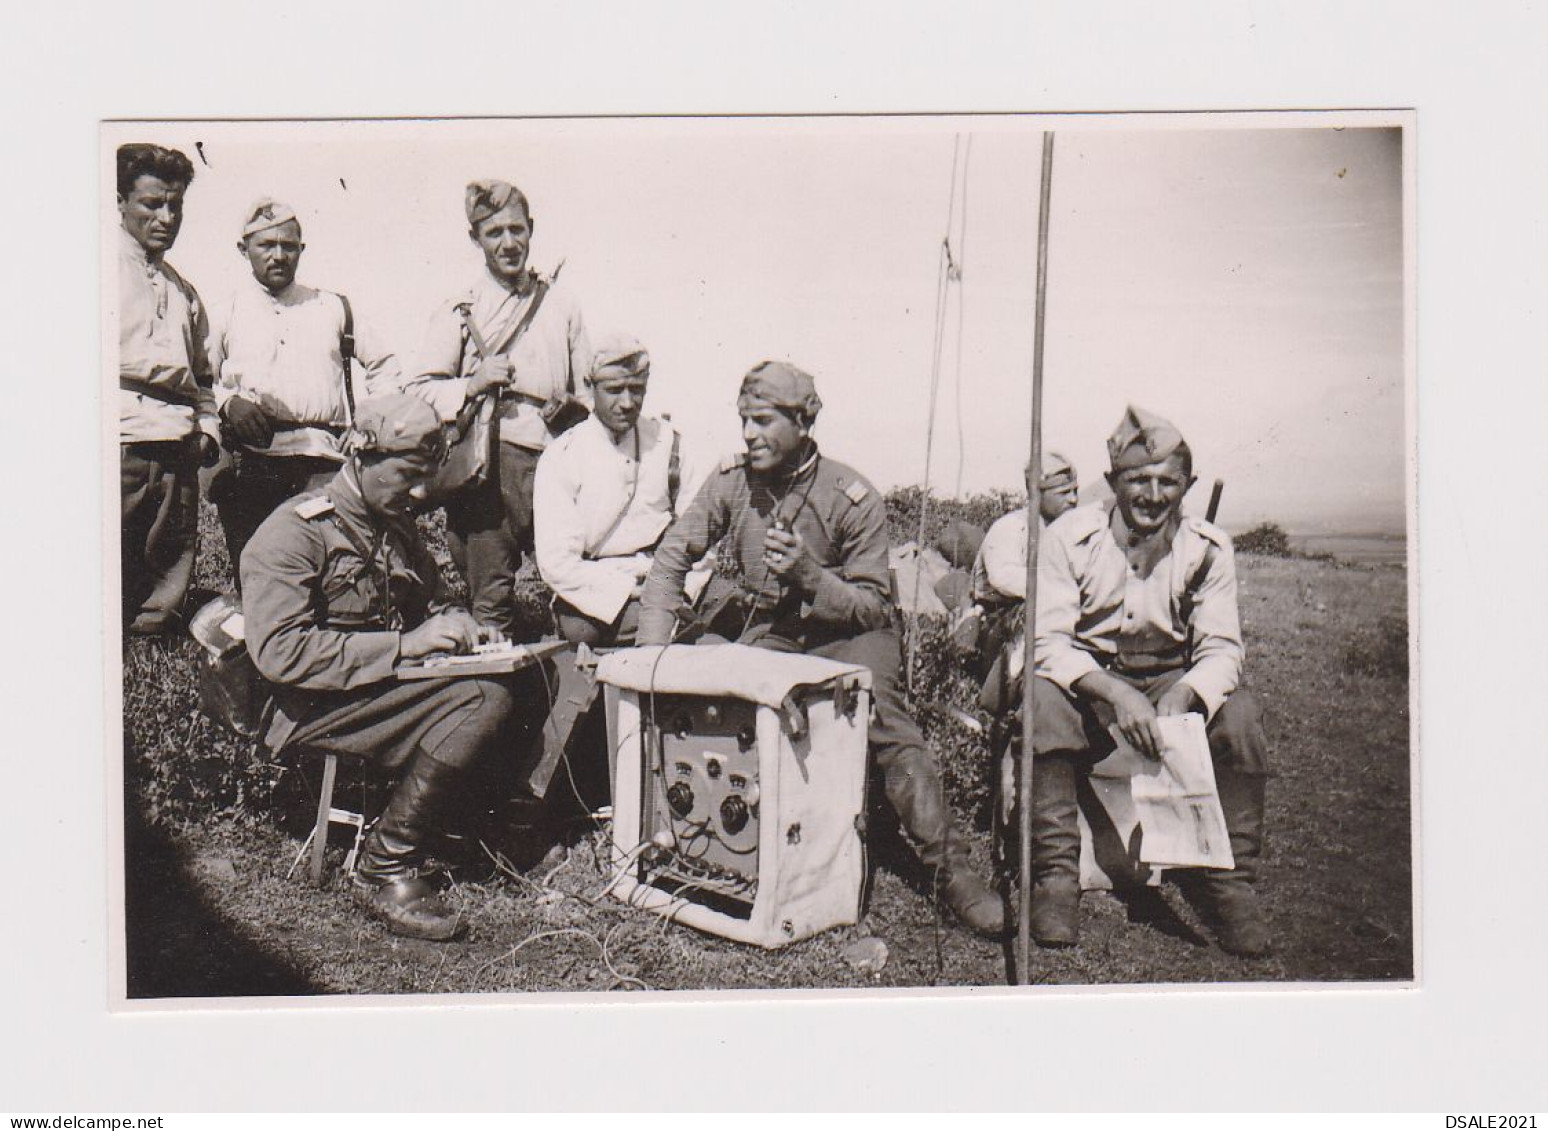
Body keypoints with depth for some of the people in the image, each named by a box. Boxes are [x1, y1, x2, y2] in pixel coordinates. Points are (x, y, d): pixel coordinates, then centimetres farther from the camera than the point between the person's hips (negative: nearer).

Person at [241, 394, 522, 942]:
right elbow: (280, 653, -19)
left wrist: (456, 622, 6)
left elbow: (431, 600, 32)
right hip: (315, 706, -8)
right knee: (480, 697, -28)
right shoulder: (293, 533, -8)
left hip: (391, 686, 8)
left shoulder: (397, 527, 17)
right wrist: (402, 645, -21)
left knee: (497, 692, -22)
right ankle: (384, 867, -19)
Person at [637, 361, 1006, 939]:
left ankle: (950, 868, -27)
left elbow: (874, 607, -12)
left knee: (887, 726, -28)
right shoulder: (731, 480, -3)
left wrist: (809, 573, -30)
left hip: (846, 633, -3)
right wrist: (654, 652, -6)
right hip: (769, 630, 3)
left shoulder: (853, 498, -13)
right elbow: (671, 557, 4)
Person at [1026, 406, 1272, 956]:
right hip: (1087, 678, -1)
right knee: (1043, 701, -34)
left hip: (1171, 678, 2)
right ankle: (1056, 876, -23)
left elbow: (1221, 649, -8)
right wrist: (1114, 694, -36)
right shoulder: (1070, 538, -11)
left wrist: (1183, 695, -32)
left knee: (1239, 714, -28)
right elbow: (1049, 642, -17)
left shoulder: (1208, 547, -5)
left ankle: (1230, 881, -12)